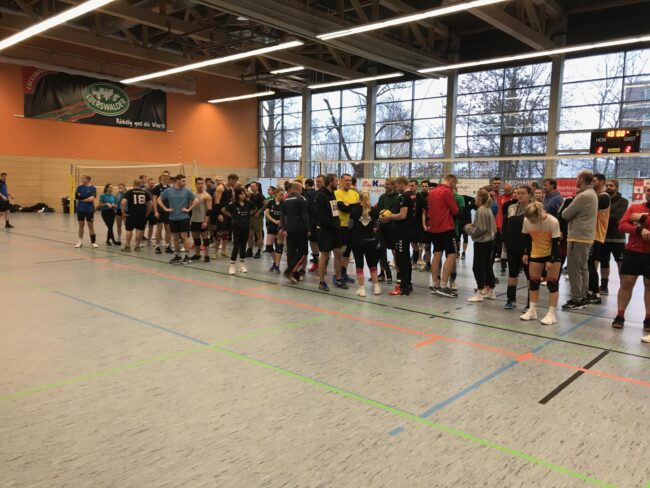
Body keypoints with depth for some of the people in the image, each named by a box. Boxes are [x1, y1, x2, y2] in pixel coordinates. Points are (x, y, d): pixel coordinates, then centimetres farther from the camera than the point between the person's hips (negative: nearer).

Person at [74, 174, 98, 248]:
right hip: (80, 209, 3)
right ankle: (80, 241, 17)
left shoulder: (93, 188, -4)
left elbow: (92, 199, -14)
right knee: (81, 225, 9)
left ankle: (93, 242, 8)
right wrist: (87, 199, -17)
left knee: (90, 225, 2)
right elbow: (76, 197, -4)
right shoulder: (79, 187, 5)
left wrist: (82, 199, -7)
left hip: (89, 210, -3)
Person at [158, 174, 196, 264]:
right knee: (175, 238, 10)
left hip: (184, 217, -2)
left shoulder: (186, 191, -2)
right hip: (173, 218, 2)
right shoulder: (168, 191, 2)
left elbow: (195, 200, 1)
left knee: (184, 236, -4)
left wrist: (188, 209, -6)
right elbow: (159, 200, 11)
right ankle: (177, 255, 22)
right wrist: (165, 209, 1)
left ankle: (187, 256, 3)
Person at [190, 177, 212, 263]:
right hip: (193, 220, 6)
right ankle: (197, 254, 22)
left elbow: (209, 210, -13)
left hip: (202, 221, -6)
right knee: (195, 238, 11)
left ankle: (206, 256, 0)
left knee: (204, 238, -4)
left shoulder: (206, 196, -8)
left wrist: (206, 221, -20)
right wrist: (189, 219, 13)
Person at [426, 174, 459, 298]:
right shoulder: (447, 192, -11)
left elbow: (427, 209, 20)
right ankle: (444, 286, -12)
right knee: (452, 255, -6)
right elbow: (455, 211, -6)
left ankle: (435, 285, 14)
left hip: (434, 228, 9)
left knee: (437, 254, 12)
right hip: (447, 228, -8)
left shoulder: (432, 191, 13)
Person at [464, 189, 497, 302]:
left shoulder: (480, 210, -17)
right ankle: (491, 291, 22)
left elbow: (480, 229, -21)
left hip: (481, 242, -10)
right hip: (489, 241, 10)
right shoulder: (488, 209, 11)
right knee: (487, 266, 15)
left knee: (477, 267, -3)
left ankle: (480, 293, -1)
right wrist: (472, 225, 12)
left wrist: (468, 228, -5)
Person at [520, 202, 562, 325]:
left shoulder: (553, 222, -26)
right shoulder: (526, 220, -14)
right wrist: (526, 253, 1)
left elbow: (556, 243, -20)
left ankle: (551, 314, 3)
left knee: (552, 283, -3)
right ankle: (532, 311, 17)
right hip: (536, 254, 4)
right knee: (533, 282, 7)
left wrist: (551, 260, -21)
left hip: (552, 254, -4)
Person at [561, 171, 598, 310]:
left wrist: (567, 209, 5)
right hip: (586, 236, 10)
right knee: (583, 268, 14)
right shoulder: (592, 194, 14)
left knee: (574, 269, -4)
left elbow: (565, 214, -14)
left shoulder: (583, 196, -19)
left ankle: (576, 299, 1)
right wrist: (571, 211, 0)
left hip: (578, 237, -10)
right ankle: (582, 297, 19)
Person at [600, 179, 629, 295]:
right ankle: (604, 287, 22)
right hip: (603, 237, 3)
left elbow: (617, 217, -15)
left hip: (617, 238, -3)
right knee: (604, 263, 12)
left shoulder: (623, 202, -1)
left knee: (621, 264, 0)